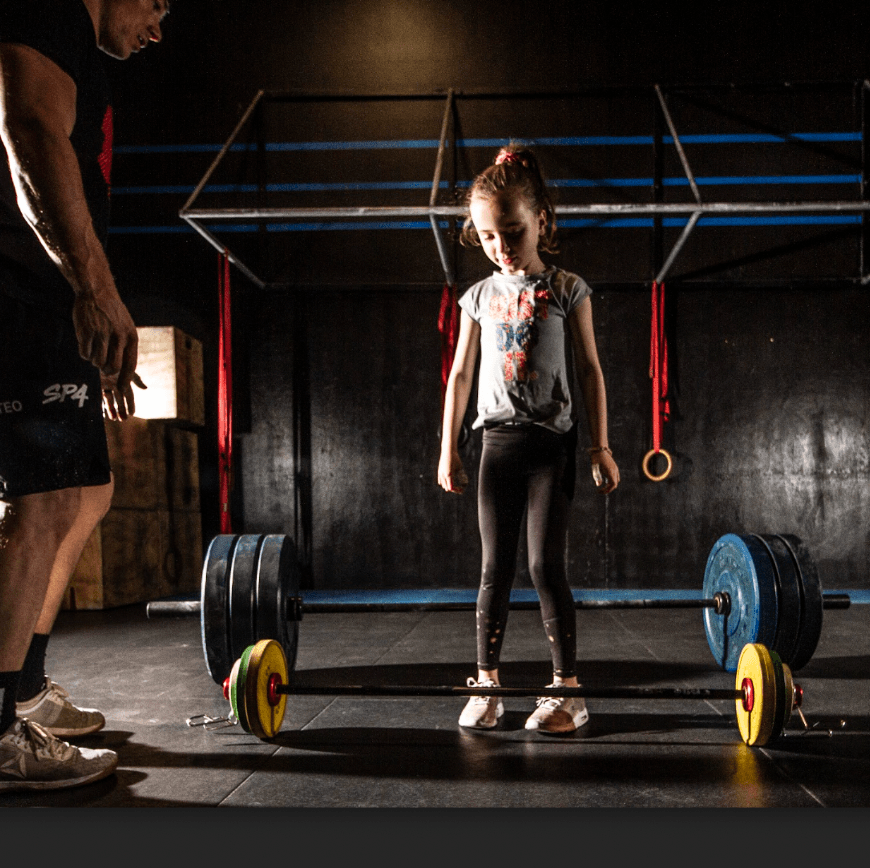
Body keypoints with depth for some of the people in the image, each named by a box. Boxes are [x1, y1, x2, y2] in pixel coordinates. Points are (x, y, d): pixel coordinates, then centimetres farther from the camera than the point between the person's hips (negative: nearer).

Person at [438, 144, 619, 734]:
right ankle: (487, 685, 13)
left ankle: (567, 689, 5)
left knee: (546, 566, -5)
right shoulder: (480, 297, 10)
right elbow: (461, 375, 12)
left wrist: (601, 445, -2)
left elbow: (590, 370, 2)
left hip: (552, 442, -2)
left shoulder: (566, 290, 2)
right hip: (498, 442, 3)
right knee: (496, 568, 4)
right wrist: (448, 448, 10)